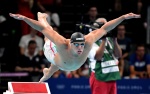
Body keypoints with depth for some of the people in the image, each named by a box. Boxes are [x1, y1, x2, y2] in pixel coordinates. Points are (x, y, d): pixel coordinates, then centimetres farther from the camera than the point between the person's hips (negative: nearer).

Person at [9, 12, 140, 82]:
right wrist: (24, 19, -60)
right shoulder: (62, 44, -54)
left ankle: (47, 74, 76)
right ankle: (42, 18, 63)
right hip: (56, 55, -3)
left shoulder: (88, 42, -49)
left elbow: (104, 29, -43)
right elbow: (43, 29, -52)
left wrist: (123, 18, -45)